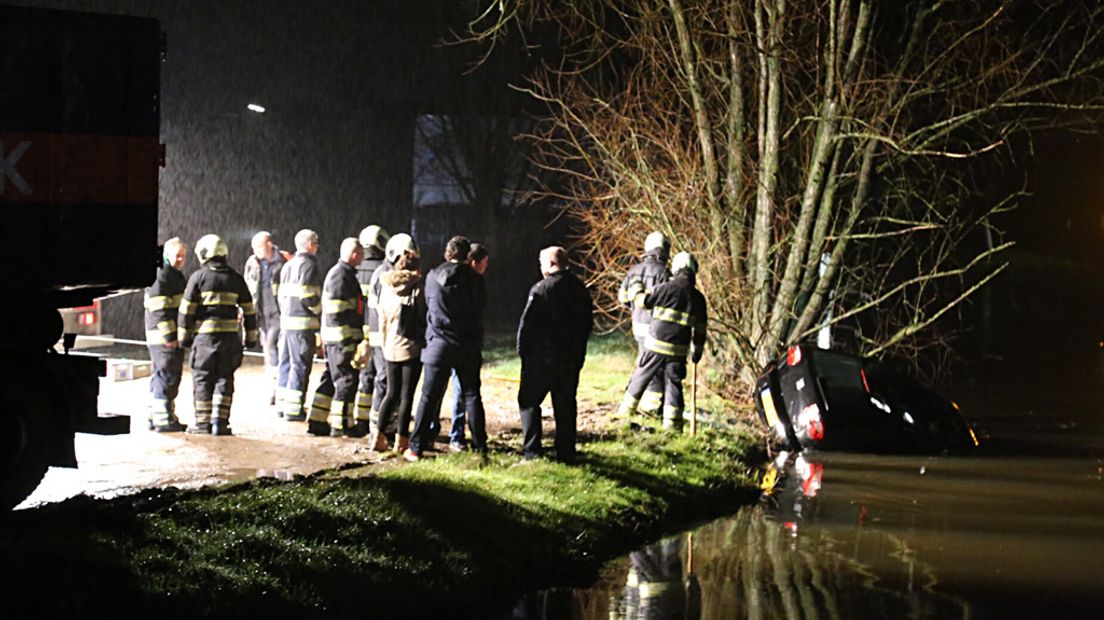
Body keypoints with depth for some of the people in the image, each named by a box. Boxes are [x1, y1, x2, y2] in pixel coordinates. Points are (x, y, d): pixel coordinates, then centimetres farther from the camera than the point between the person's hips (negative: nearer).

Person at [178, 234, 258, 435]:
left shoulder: (198, 277, -2)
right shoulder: (236, 279, 8)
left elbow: (187, 310, -3)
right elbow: (249, 310, 10)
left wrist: (184, 336, 5)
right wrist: (251, 336, 16)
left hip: (205, 335, -2)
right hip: (230, 336, 2)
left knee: (202, 379, 6)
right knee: (224, 379, 8)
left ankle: (203, 422, 7)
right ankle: (220, 421, 0)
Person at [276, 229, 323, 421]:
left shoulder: (288, 266, 17)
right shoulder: (309, 265, -11)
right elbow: (308, 296, -17)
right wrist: (320, 313, -4)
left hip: (286, 320, 9)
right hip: (303, 322, -9)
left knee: (286, 362, 14)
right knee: (300, 364, -6)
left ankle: (282, 404, 19)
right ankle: (293, 409, -6)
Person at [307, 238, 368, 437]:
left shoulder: (345, 273, 17)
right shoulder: (341, 276, -16)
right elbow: (337, 314, -20)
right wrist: (347, 342, -21)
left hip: (333, 339, 10)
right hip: (341, 338, -10)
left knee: (331, 379, 14)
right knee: (346, 380, -4)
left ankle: (316, 422, 18)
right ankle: (342, 425, 2)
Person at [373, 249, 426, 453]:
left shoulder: (386, 287, 5)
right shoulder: (416, 289, -10)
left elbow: (382, 320, 11)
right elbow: (424, 319, -8)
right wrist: (426, 343, 4)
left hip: (391, 348, 5)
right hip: (412, 348, -5)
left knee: (391, 393, 15)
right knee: (406, 395, 2)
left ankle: (378, 436, 10)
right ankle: (401, 441, 3)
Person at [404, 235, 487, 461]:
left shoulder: (432, 277, -2)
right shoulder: (472, 278, -5)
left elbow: (427, 306, 9)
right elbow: (480, 308, 5)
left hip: (438, 344, 0)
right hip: (467, 347, 0)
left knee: (429, 397, 3)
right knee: (472, 396, 9)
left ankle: (416, 448, 1)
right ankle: (480, 446, 10)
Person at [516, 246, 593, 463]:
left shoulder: (541, 289, -13)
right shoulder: (580, 290, 7)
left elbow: (527, 323, -13)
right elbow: (588, 323, 13)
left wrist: (522, 350, -3)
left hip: (542, 357, -6)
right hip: (572, 359, 6)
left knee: (529, 401, 5)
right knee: (565, 405, 11)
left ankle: (532, 451, -4)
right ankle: (566, 453, 11)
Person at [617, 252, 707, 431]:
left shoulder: (666, 288, -9)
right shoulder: (698, 298, 2)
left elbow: (643, 302, 4)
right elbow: (700, 328, 7)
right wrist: (697, 350, 18)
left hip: (656, 344, -2)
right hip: (678, 349, 2)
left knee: (641, 377, 13)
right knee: (674, 383, 10)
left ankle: (627, 410, 22)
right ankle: (673, 423, 6)